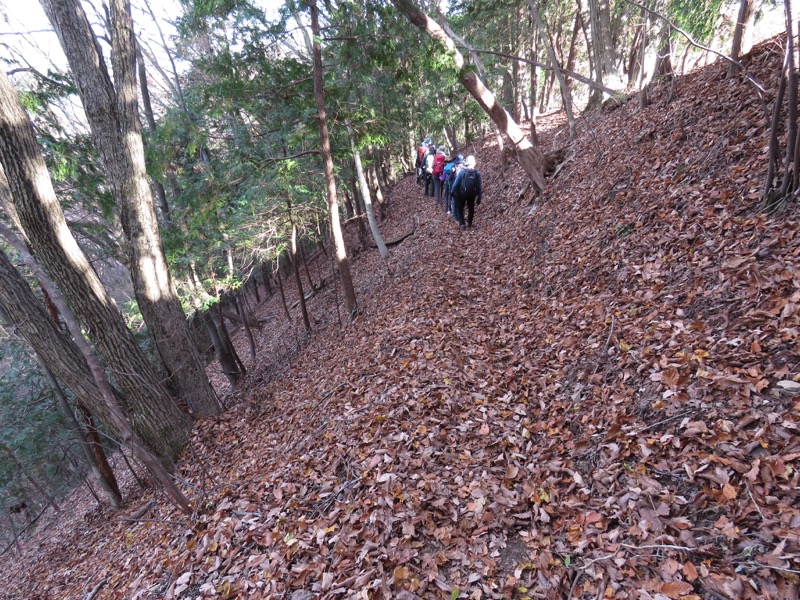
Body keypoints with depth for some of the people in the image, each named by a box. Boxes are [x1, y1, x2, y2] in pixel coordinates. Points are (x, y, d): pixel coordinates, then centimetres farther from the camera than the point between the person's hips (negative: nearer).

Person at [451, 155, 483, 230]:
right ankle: (469, 223, 31)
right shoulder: (477, 173, -7)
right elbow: (480, 186, -4)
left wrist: (453, 192, 0)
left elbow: (456, 183, -11)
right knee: (471, 208, 22)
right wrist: (479, 197, 4)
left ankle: (462, 224, -7)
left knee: (460, 209, 9)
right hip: (472, 194, 2)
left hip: (462, 194, -2)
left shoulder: (462, 171, -13)